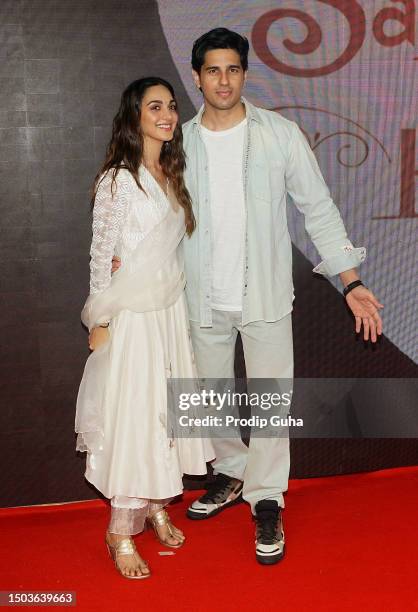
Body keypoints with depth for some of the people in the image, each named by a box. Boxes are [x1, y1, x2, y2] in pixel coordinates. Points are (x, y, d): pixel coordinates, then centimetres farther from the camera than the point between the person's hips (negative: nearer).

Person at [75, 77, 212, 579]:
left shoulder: (172, 175, 8)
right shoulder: (118, 180, -14)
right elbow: (100, 256, -13)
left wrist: (179, 301, 16)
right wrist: (99, 322, -12)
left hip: (171, 308, 7)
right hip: (130, 315, -7)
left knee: (165, 408, 13)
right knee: (129, 414, 0)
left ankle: (155, 505, 31)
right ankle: (121, 530, 15)